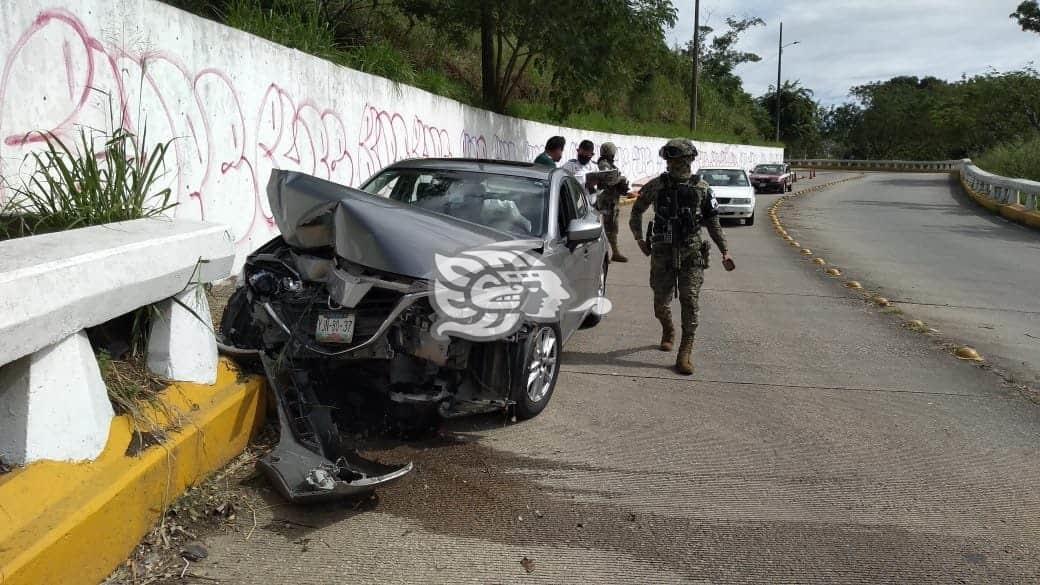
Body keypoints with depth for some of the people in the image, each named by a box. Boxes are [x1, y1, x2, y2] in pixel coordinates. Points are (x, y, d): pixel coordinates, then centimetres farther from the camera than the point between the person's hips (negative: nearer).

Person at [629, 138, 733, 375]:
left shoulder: (702, 189, 3)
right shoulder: (656, 186, 2)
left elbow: (713, 222, 11)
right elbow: (637, 211, 14)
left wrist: (725, 250, 5)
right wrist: (639, 238, 1)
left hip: (691, 253, -1)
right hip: (663, 252, 1)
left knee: (689, 301, -9)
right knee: (661, 303, 7)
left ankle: (685, 353, -5)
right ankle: (668, 331, 40)